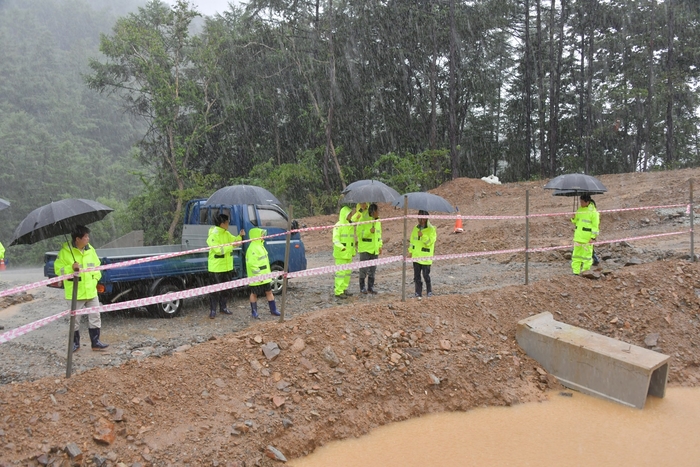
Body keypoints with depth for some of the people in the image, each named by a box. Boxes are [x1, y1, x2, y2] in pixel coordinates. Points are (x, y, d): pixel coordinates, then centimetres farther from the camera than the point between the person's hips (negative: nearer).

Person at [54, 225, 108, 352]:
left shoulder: (90, 250, 6)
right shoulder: (65, 251, -9)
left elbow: (97, 266, 14)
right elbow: (58, 269, -7)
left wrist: (95, 279, 1)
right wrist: (71, 268, -22)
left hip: (91, 291, 4)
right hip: (74, 293, -4)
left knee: (95, 317, 7)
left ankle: (95, 342, 17)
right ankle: (75, 343, 22)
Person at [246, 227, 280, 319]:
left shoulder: (260, 246, 12)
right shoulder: (252, 249, -21)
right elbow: (251, 264, -27)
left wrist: (268, 273, 21)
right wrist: (258, 275, -26)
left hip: (264, 276, 10)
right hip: (256, 277, -10)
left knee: (269, 291, 13)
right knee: (254, 294, 5)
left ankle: (273, 310, 22)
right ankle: (254, 312, 17)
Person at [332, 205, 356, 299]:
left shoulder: (351, 225, 13)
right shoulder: (338, 225, -10)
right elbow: (335, 239, -18)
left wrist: (353, 251, 21)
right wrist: (341, 246, -35)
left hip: (348, 254, 8)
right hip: (340, 254, -8)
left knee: (348, 272, 12)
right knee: (340, 272, -8)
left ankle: (344, 289, 23)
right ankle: (338, 292, -5)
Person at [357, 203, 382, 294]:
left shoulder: (378, 221, 10)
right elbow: (359, 233, -13)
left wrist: (380, 246, 13)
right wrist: (369, 231, -24)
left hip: (374, 249, 6)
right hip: (365, 249, -6)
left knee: (373, 269, 10)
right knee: (364, 268, -1)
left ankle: (370, 287, 18)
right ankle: (362, 287, 10)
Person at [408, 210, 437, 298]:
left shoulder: (431, 229, -8)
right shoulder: (416, 228, 10)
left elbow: (430, 242, -17)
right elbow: (412, 240, 18)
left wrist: (423, 235, -28)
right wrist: (410, 251, 14)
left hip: (426, 257, -6)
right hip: (416, 256, 6)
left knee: (426, 275, 1)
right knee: (416, 276, 8)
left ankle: (429, 292, 19)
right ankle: (418, 293, 16)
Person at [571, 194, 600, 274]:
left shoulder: (593, 211, -9)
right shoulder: (579, 209, 10)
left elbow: (595, 226, -9)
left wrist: (592, 237, -14)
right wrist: (573, 218, -3)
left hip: (587, 238, -7)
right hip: (578, 237, 7)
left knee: (587, 253, 1)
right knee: (576, 253, 7)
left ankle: (586, 271, 10)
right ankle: (576, 271, 13)